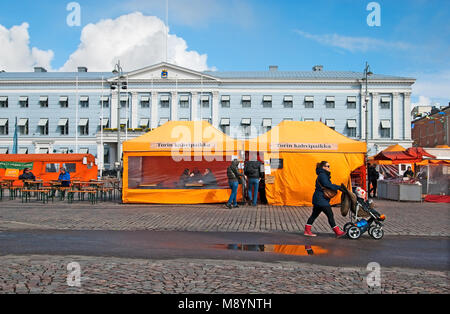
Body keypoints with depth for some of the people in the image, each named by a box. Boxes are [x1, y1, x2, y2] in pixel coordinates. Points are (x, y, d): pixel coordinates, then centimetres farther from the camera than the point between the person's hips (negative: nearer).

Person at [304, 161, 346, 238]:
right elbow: (327, 184, -25)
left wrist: (337, 187, 0)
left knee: (314, 215, 12)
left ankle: (307, 231, 17)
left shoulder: (324, 175, 19)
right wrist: (338, 187, -24)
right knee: (330, 215, -5)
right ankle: (337, 232, 2)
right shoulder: (322, 175, -13)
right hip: (321, 199, -11)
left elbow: (328, 185, 15)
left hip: (318, 199, 11)